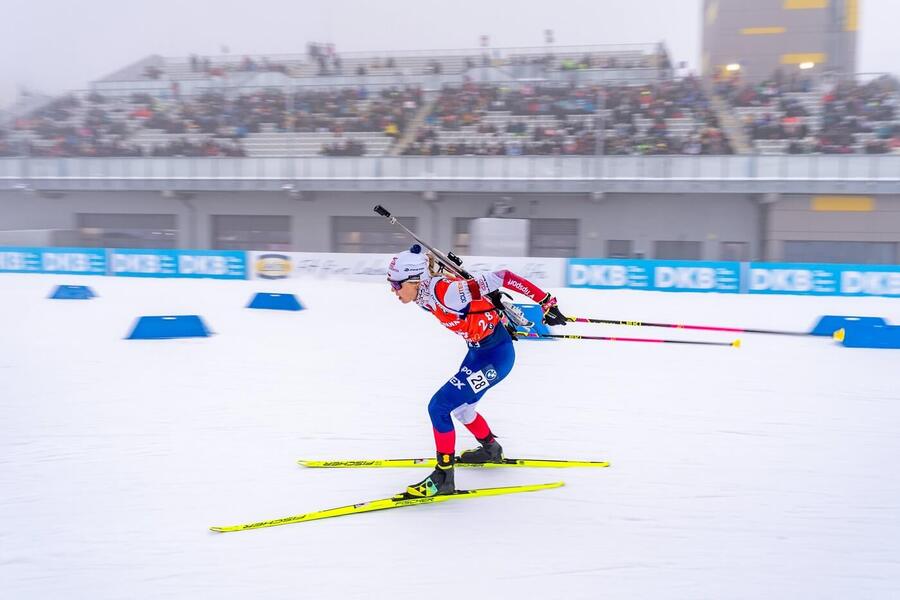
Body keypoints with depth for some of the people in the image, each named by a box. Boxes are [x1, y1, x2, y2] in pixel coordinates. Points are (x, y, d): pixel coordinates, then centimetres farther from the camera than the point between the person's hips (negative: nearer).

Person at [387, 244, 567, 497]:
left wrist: (547, 302, -23)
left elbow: (499, 278, -27)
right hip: (479, 351, 9)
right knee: (458, 407, 22)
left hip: (495, 355, -9)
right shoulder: (425, 295, -3)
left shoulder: (445, 291, -29)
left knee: (439, 407, -10)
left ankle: (443, 477, 0)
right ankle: (490, 449, 46)